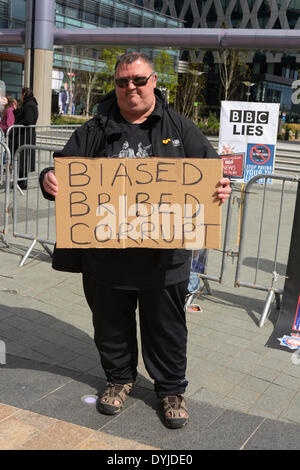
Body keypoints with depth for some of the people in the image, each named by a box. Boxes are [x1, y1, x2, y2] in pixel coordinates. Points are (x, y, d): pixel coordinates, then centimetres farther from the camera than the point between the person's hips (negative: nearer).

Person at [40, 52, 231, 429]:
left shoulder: (179, 128, 6)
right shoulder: (94, 132, 7)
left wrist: (222, 187, -16)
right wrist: (49, 180, -17)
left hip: (165, 256, -1)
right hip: (107, 255, 1)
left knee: (167, 327, 12)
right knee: (112, 324, 16)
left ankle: (171, 389, 32)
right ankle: (119, 378, 40)